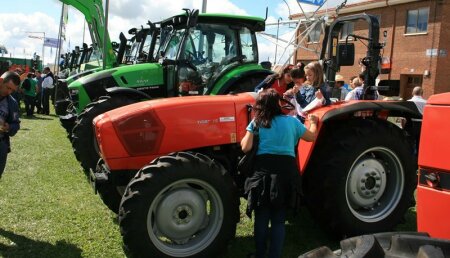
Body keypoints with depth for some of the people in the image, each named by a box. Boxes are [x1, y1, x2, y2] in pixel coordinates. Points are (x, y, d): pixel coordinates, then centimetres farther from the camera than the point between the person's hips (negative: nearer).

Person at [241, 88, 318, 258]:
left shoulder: (256, 123, 2)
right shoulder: (291, 121, 6)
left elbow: (245, 148, -5)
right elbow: (312, 136, 18)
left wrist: (247, 133, 15)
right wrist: (313, 122, 39)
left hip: (263, 170, 0)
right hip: (286, 170, 0)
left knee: (261, 218, 12)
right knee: (278, 220, 9)